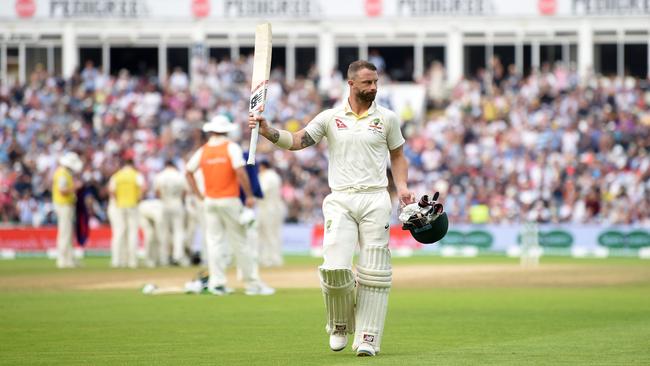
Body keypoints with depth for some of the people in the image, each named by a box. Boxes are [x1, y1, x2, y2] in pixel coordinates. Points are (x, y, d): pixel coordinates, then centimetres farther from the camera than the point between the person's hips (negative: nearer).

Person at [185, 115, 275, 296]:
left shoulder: (202, 150, 5)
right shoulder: (231, 147, -7)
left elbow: (188, 172, 10)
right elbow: (240, 172, -18)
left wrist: (199, 195, 13)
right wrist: (249, 196, -12)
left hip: (210, 201, 4)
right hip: (229, 200, -4)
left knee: (214, 242, 7)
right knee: (240, 242, -1)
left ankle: (217, 283, 3)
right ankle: (253, 284, 1)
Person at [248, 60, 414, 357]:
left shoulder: (386, 118, 9)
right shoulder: (330, 118, 7)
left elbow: (397, 155, 17)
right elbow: (297, 140, 1)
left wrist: (402, 186, -1)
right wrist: (267, 131, -16)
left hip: (376, 201, 1)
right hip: (340, 201, -1)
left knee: (373, 272, -3)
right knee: (335, 268, -14)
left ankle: (368, 338, 3)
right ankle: (339, 325, 10)